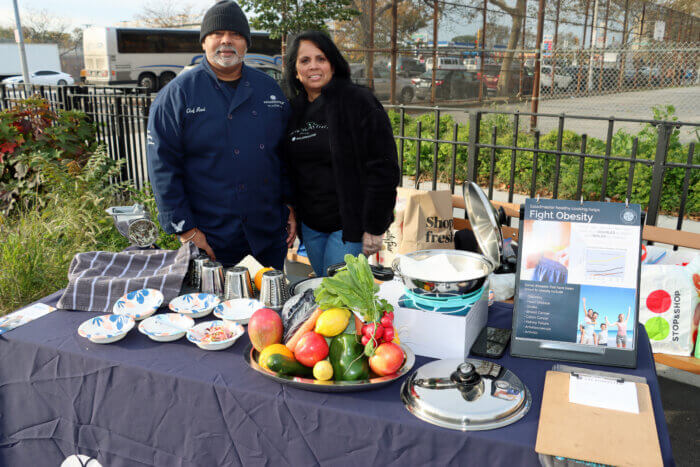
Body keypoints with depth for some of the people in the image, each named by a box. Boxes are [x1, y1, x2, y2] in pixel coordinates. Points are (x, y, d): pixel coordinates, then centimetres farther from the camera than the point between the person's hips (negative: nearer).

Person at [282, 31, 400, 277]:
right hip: (310, 225, 6)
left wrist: (374, 227, -16)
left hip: (349, 225, -6)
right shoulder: (294, 109, 9)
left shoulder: (358, 102, -10)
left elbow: (383, 168, -14)